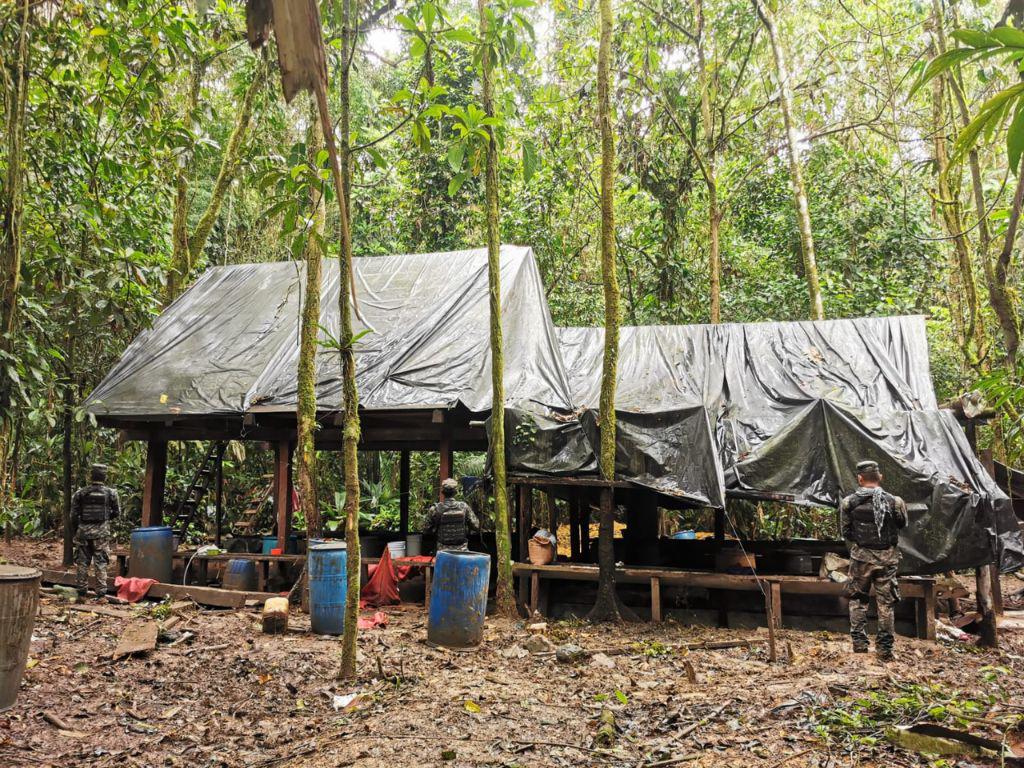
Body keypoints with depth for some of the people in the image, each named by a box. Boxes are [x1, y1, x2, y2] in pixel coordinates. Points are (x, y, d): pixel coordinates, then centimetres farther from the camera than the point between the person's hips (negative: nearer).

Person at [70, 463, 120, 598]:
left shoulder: (80, 493, -1)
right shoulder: (111, 493, -3)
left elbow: (74, 514, 2)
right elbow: (116, 512, 6)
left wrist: (75, 532, 13)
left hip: (83, 531, 1)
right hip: (102, 531, -1)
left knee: (82, 562, 11)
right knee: (101, 562, 3)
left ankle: (82, 590, 15)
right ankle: (101, 591, 2)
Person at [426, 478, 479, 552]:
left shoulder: (436, 509, -10)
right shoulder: (464, 507, -7)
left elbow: (429, 529, -3)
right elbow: (475, 526, -3)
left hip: (443, 550, -1)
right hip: (461, 549, 1)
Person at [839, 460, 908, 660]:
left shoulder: (848, 502, -6)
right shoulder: (894, 501, -8)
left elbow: (846, 533, 2)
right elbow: (902, 524, 10)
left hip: (861, 557, 0)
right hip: (887, 558, 0)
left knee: (857, 600, 15)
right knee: (886, 603, 7)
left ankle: (859, 643, 9)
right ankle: (884, 648, 11)